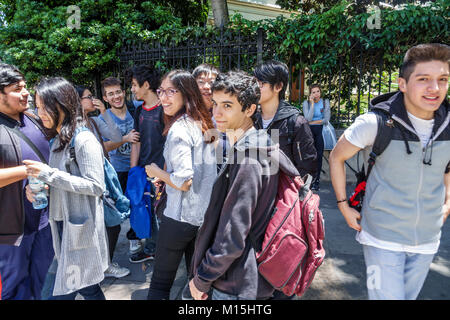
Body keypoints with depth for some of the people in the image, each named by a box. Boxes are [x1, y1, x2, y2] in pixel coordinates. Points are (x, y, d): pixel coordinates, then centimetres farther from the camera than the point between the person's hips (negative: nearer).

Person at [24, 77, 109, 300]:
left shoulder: (84, 140, -16)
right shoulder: (58, 140, 10)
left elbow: (96, 186, -21)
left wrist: (48, 173, -21)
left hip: (79, 226, -8)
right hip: (62, 223, 8)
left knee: (63, 292, 2)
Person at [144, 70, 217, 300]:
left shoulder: (178, 129, -18)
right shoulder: (202, 123, 7)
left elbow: (184, 182, -23)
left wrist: (157, 173, -7)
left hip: (181, 216, -8)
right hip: (204, 212, 8)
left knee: (160, 282, 7)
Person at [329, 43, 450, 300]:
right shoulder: (376, 123, -19)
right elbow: (337, 157, -5)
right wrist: (344, 206, -5)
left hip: (427, 239, 5)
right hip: (383, 237, -5)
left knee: (408, 296, 22)